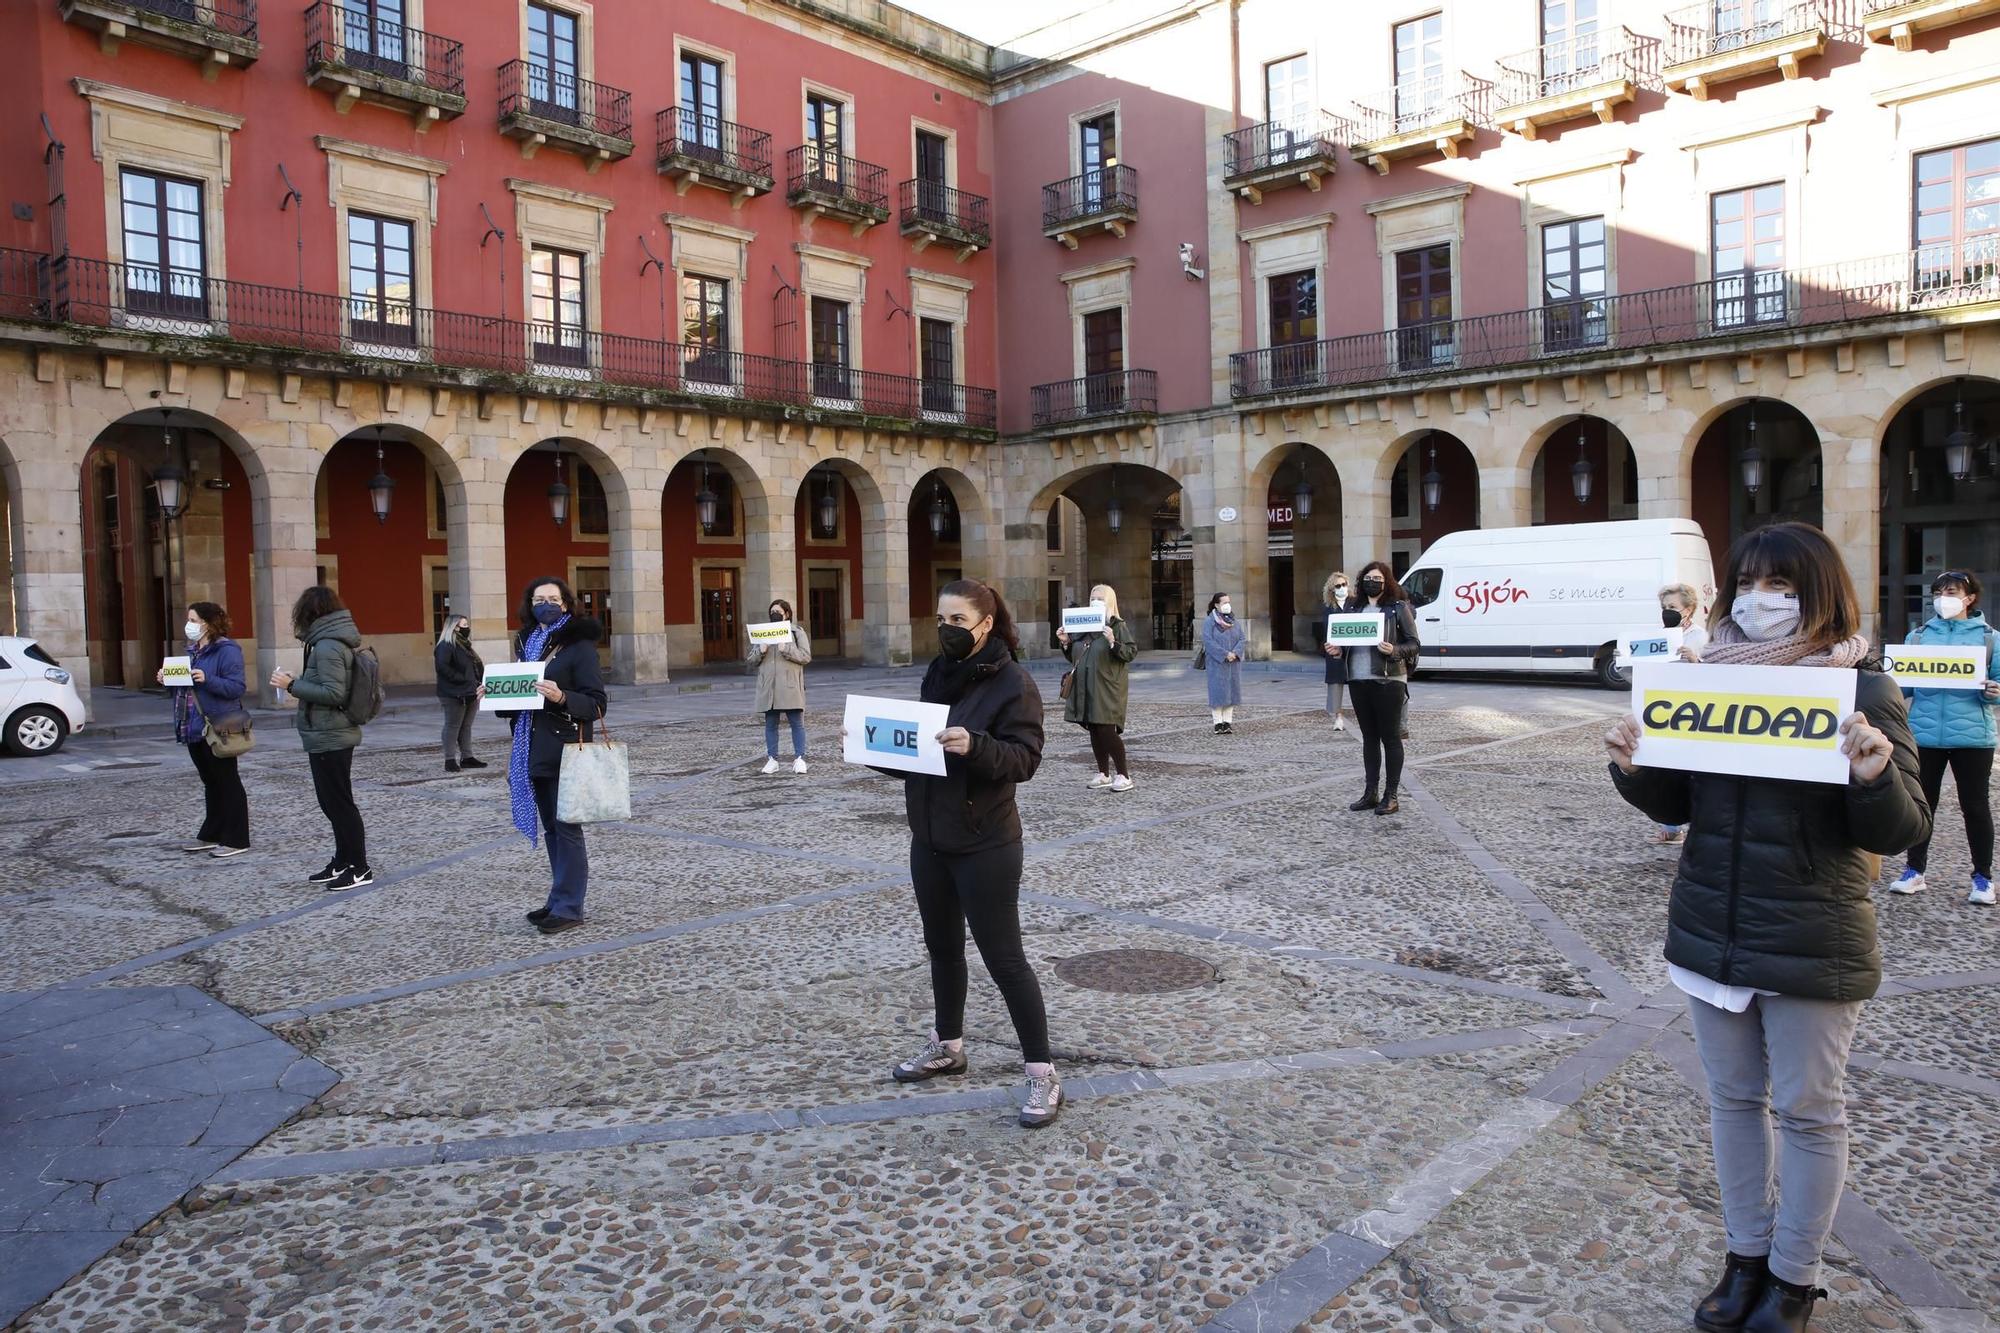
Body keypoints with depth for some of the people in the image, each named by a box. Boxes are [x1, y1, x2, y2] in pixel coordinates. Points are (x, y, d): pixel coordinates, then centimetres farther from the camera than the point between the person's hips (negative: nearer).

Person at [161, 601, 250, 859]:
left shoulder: (227, 650, -14)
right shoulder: (193, 650, 13)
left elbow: (236, 688, -19)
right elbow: (186, 684, 20)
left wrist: (207, 679, -31)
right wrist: (168, 679, 2)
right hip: (195, 728, 9)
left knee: (227, 783, -1)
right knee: (211, 783, 16)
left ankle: (236, 840, 5)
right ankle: (211, 835, 25)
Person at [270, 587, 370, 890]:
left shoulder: (327, 646, -18)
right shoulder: (338, 642, 11)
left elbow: (332, 693, -24)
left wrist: (292, 685, -16)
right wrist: (301, 681, 11)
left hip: (328, 738, -10)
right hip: (333, 735, 10)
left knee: (339, 802, -3)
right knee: (333, 802, 16)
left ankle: (360, 869, 3)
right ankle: (342, 862, 24)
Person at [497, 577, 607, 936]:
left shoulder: (579, 645, -7)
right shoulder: (526, 643, 12)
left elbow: (597, 703, -11)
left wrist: (562, 697, -26)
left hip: (566, 752, -7)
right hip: (533, 750, 7)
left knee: (566, 827, -3)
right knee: (551, 827, 13)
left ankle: (568, 907, 3)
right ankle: (561, 900, 22)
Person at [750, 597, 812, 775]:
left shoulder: (797, 632, 5)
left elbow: (806, 657, -5)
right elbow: (751, 660, 12)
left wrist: (787, 650, -17)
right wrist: (760, 651, -9)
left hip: (790, 686, -3)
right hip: (768, 687, 3)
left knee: (797, 723, -2)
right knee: (770, 724, 5)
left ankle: (799, 759, 1)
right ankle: (771, 760, 10)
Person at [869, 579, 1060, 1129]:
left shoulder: (1013, 682, -13)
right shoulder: (938, 674, 9)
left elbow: (1024, 759, -19)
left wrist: (975, 746, -35)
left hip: (985, 845, -7)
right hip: (929, 839, 8)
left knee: (1003, 957, -3)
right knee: (942, 947, 20)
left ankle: (1042, 1073, 8)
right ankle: (948, 1045, 38)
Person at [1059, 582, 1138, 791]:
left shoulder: (1119, 627, -4)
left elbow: (1131, 652, -13)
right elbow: (1074, 657, 22)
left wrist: (1113, 642, -27)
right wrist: (1066, 642, 4)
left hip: (1107, 690, -6)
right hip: (1086, 689, 6)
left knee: (1107, 731, -9)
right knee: (1094, 731, 9)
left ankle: (1123, 775, 1)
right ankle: (1104, 774, 19)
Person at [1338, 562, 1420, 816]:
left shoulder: (1399, 607, -2)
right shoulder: (1354, 606, 12)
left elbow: (1413, 644, -3)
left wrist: (1394, 650, -21)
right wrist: (1338, 649, 0)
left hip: (1388, 680, -5)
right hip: (1358, 680, 5)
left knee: (1390, 737, 0)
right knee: (1369, 736, 12)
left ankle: (1391, 795, 7)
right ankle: (1371, 792, 19)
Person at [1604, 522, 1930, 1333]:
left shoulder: (1863, 694, -10)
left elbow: (1898, 833, -11)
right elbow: (1675, 804, 9)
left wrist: (1875, 775, -30)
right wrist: (1636, 769, -10)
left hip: (1811, 947, -4)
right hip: (1711, 932, 5)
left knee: (1808, 1111, 10)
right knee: (1733, 1100, 16)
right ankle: (1747, 1257, 33)